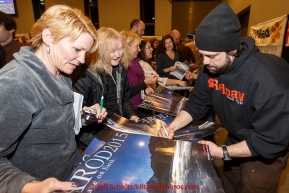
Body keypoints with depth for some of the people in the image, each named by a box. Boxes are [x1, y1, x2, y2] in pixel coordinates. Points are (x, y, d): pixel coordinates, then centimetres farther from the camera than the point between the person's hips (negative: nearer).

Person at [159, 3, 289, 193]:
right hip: (235, 140, 6)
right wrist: (172, 126, -22)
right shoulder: (211, 68, -16)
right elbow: (196, 104, -8)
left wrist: (223, 152, -28)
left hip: (266, 150, -5)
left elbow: (272, 140, -30)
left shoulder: (268, 79, -36)